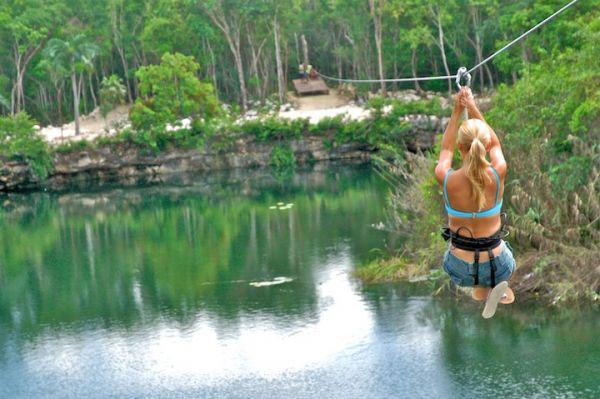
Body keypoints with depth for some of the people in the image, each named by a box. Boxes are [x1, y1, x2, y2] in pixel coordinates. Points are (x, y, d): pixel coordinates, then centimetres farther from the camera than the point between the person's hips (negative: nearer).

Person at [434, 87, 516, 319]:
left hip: (461, 268, 1)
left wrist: (457, 111, 9)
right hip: (496, 266, -1)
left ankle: (481, 289, 12)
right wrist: (473, 109, 6)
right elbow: (495, 144, 4)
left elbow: (446, 149, 6)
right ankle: (495, 286, 7)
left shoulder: (446, 179, -19)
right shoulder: (497, 174, -19)